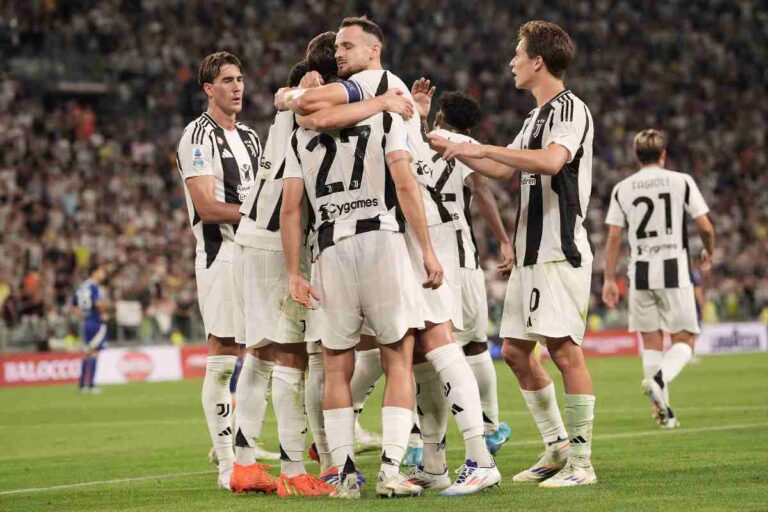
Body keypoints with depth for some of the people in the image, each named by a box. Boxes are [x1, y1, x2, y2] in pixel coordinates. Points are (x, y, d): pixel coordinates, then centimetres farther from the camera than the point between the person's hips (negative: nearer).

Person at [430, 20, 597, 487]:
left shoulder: (571, 109, -10)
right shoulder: (537, 116, 20)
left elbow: (550, 161, -28)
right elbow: (506, 170, 29)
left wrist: (481, 148, -23)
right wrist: (453, 148, 26)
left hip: (561, 252, -10)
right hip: (530, 253, 10)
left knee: (564, 351, -11)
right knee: (515, 350, 10)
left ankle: (582, 462, -7)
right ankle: (558, 447, 18)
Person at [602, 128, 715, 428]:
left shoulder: (622, 189, 4)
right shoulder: (681, 182, -1)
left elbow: (614, 238, 2)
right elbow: (705, 227, -2)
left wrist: (609, 280, 7)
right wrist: (708, 253, 18)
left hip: (640, 274, 3)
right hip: (674, 270, -2)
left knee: (651, 342, 11)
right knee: (684, 341, 5)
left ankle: (663, 411, 8)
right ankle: (658, 379, -24)